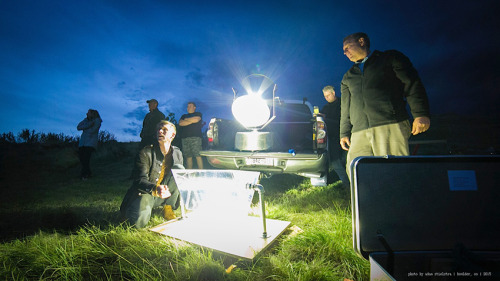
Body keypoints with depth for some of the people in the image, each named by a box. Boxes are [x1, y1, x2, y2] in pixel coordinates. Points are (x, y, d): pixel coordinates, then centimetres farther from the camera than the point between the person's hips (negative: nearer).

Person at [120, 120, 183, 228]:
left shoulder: (177, 153, 2)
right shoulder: (145, 152, -12)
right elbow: (140, 180, -20)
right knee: (139, 221, -31)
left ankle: (168, 207, -5)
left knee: (179, 168, -20)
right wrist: (155, 189, -41)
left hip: (164, 194, 3)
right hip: (145, 192, -3)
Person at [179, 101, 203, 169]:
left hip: (195, 137, -4)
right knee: (188, 157, 0)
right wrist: (191, 121, 1)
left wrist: (186, 119, 7)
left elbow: (196, 119, -7)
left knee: (198, 155, -12)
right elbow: (180, 123, 7)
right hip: (185, 137, 4)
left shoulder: (198, 114, 15)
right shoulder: (184, 116, 26)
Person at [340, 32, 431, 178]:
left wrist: (421, 114, -7)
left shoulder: (390, 58, 16)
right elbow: (346, 108, 25)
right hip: (359, 132, 4)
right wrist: (344, 133, 15)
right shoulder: (348, 77, 29)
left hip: (391, 125, -4)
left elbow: (412, 84, 6)